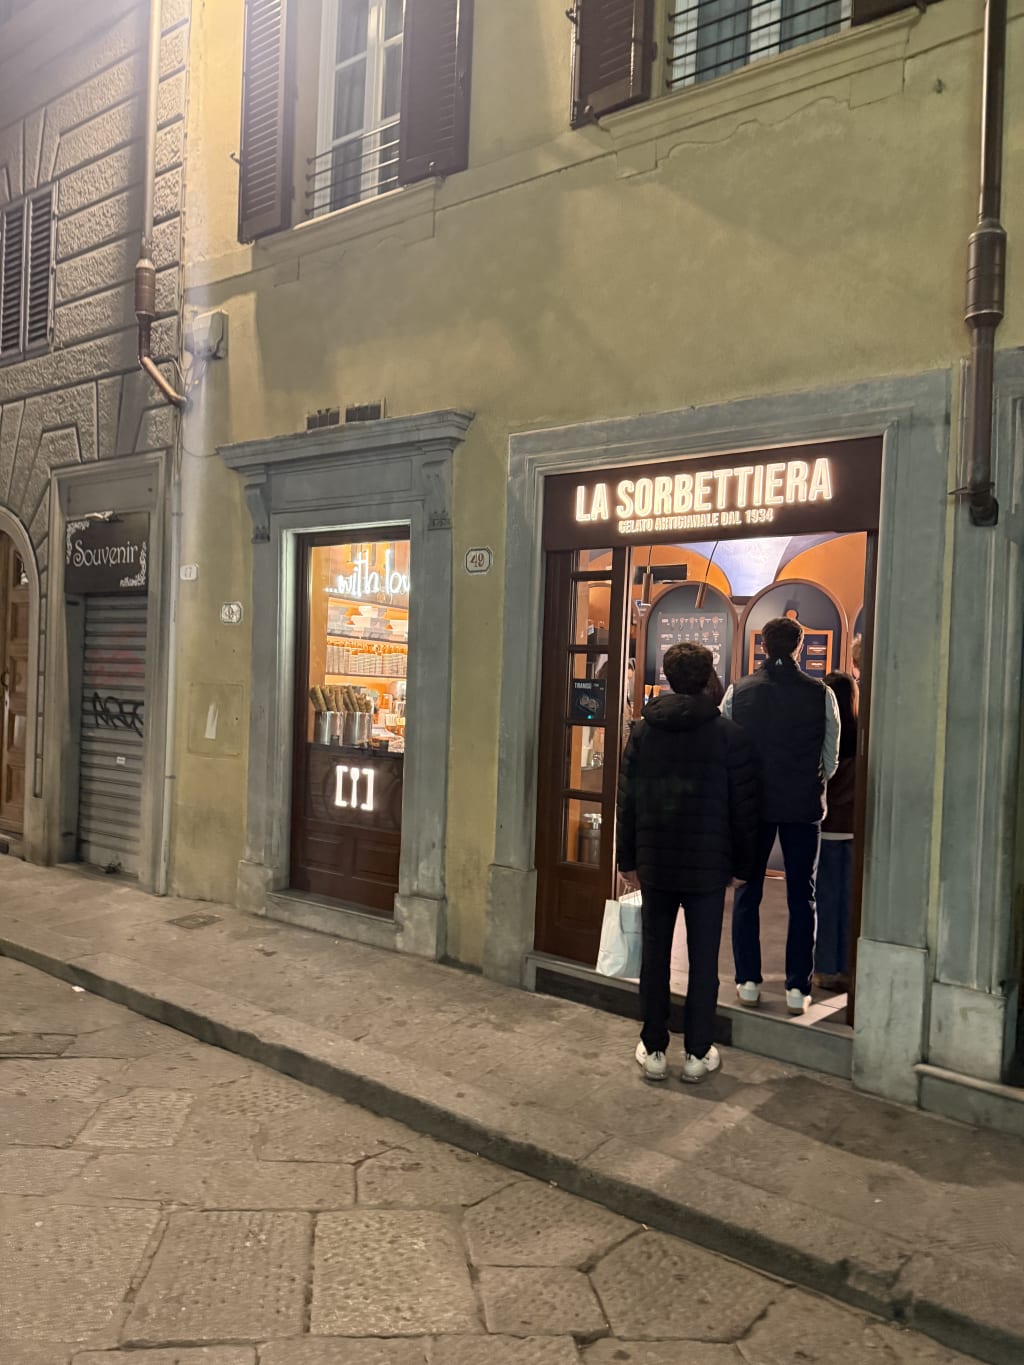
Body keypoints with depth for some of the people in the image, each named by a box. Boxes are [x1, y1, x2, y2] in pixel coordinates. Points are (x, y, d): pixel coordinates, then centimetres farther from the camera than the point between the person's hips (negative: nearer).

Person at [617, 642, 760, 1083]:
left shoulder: (643, 730, 0)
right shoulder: (730, 736, -7)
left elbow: (627, 801, 3)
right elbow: (744, 810, -4)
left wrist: (628, 859, 11)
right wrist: (742, 864, 6)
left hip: (655, 863, 2)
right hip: (708, 865, -2)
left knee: (654, 955, 11)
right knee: (703, 960, 8)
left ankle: (654, 1048, 18)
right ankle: (698, 1052, 15)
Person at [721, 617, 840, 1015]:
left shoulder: (738, 691, -4)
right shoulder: (821, 694, -6)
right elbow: (831, 761, 0)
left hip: (752, 803, 1)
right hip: (803, 805, 0)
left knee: (748, 892, 12)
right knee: (801, 897, 10)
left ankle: (748, 981, 17)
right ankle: (797, 988, 13)